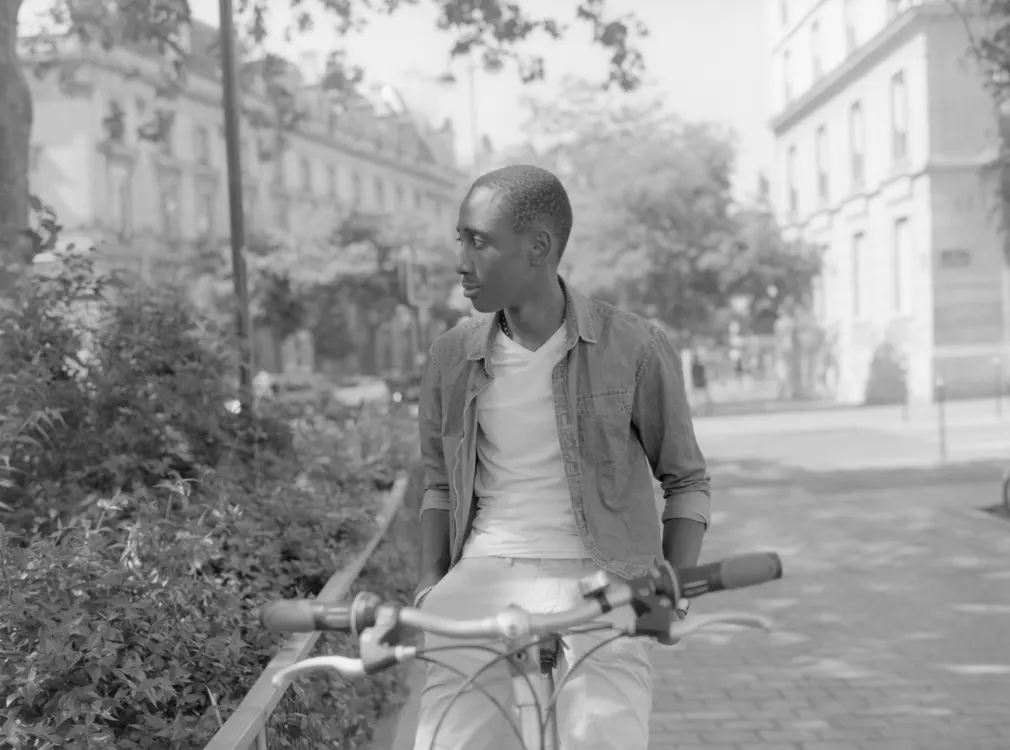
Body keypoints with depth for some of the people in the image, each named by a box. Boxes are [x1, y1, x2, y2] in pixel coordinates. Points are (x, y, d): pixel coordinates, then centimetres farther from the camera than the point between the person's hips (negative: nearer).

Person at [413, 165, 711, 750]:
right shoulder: (453, 358, 6)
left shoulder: (636, 349, -3)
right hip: (486, 581, 2)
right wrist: (431, 580, 6)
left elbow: (686, 479, 8)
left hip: (599, 581, -2)